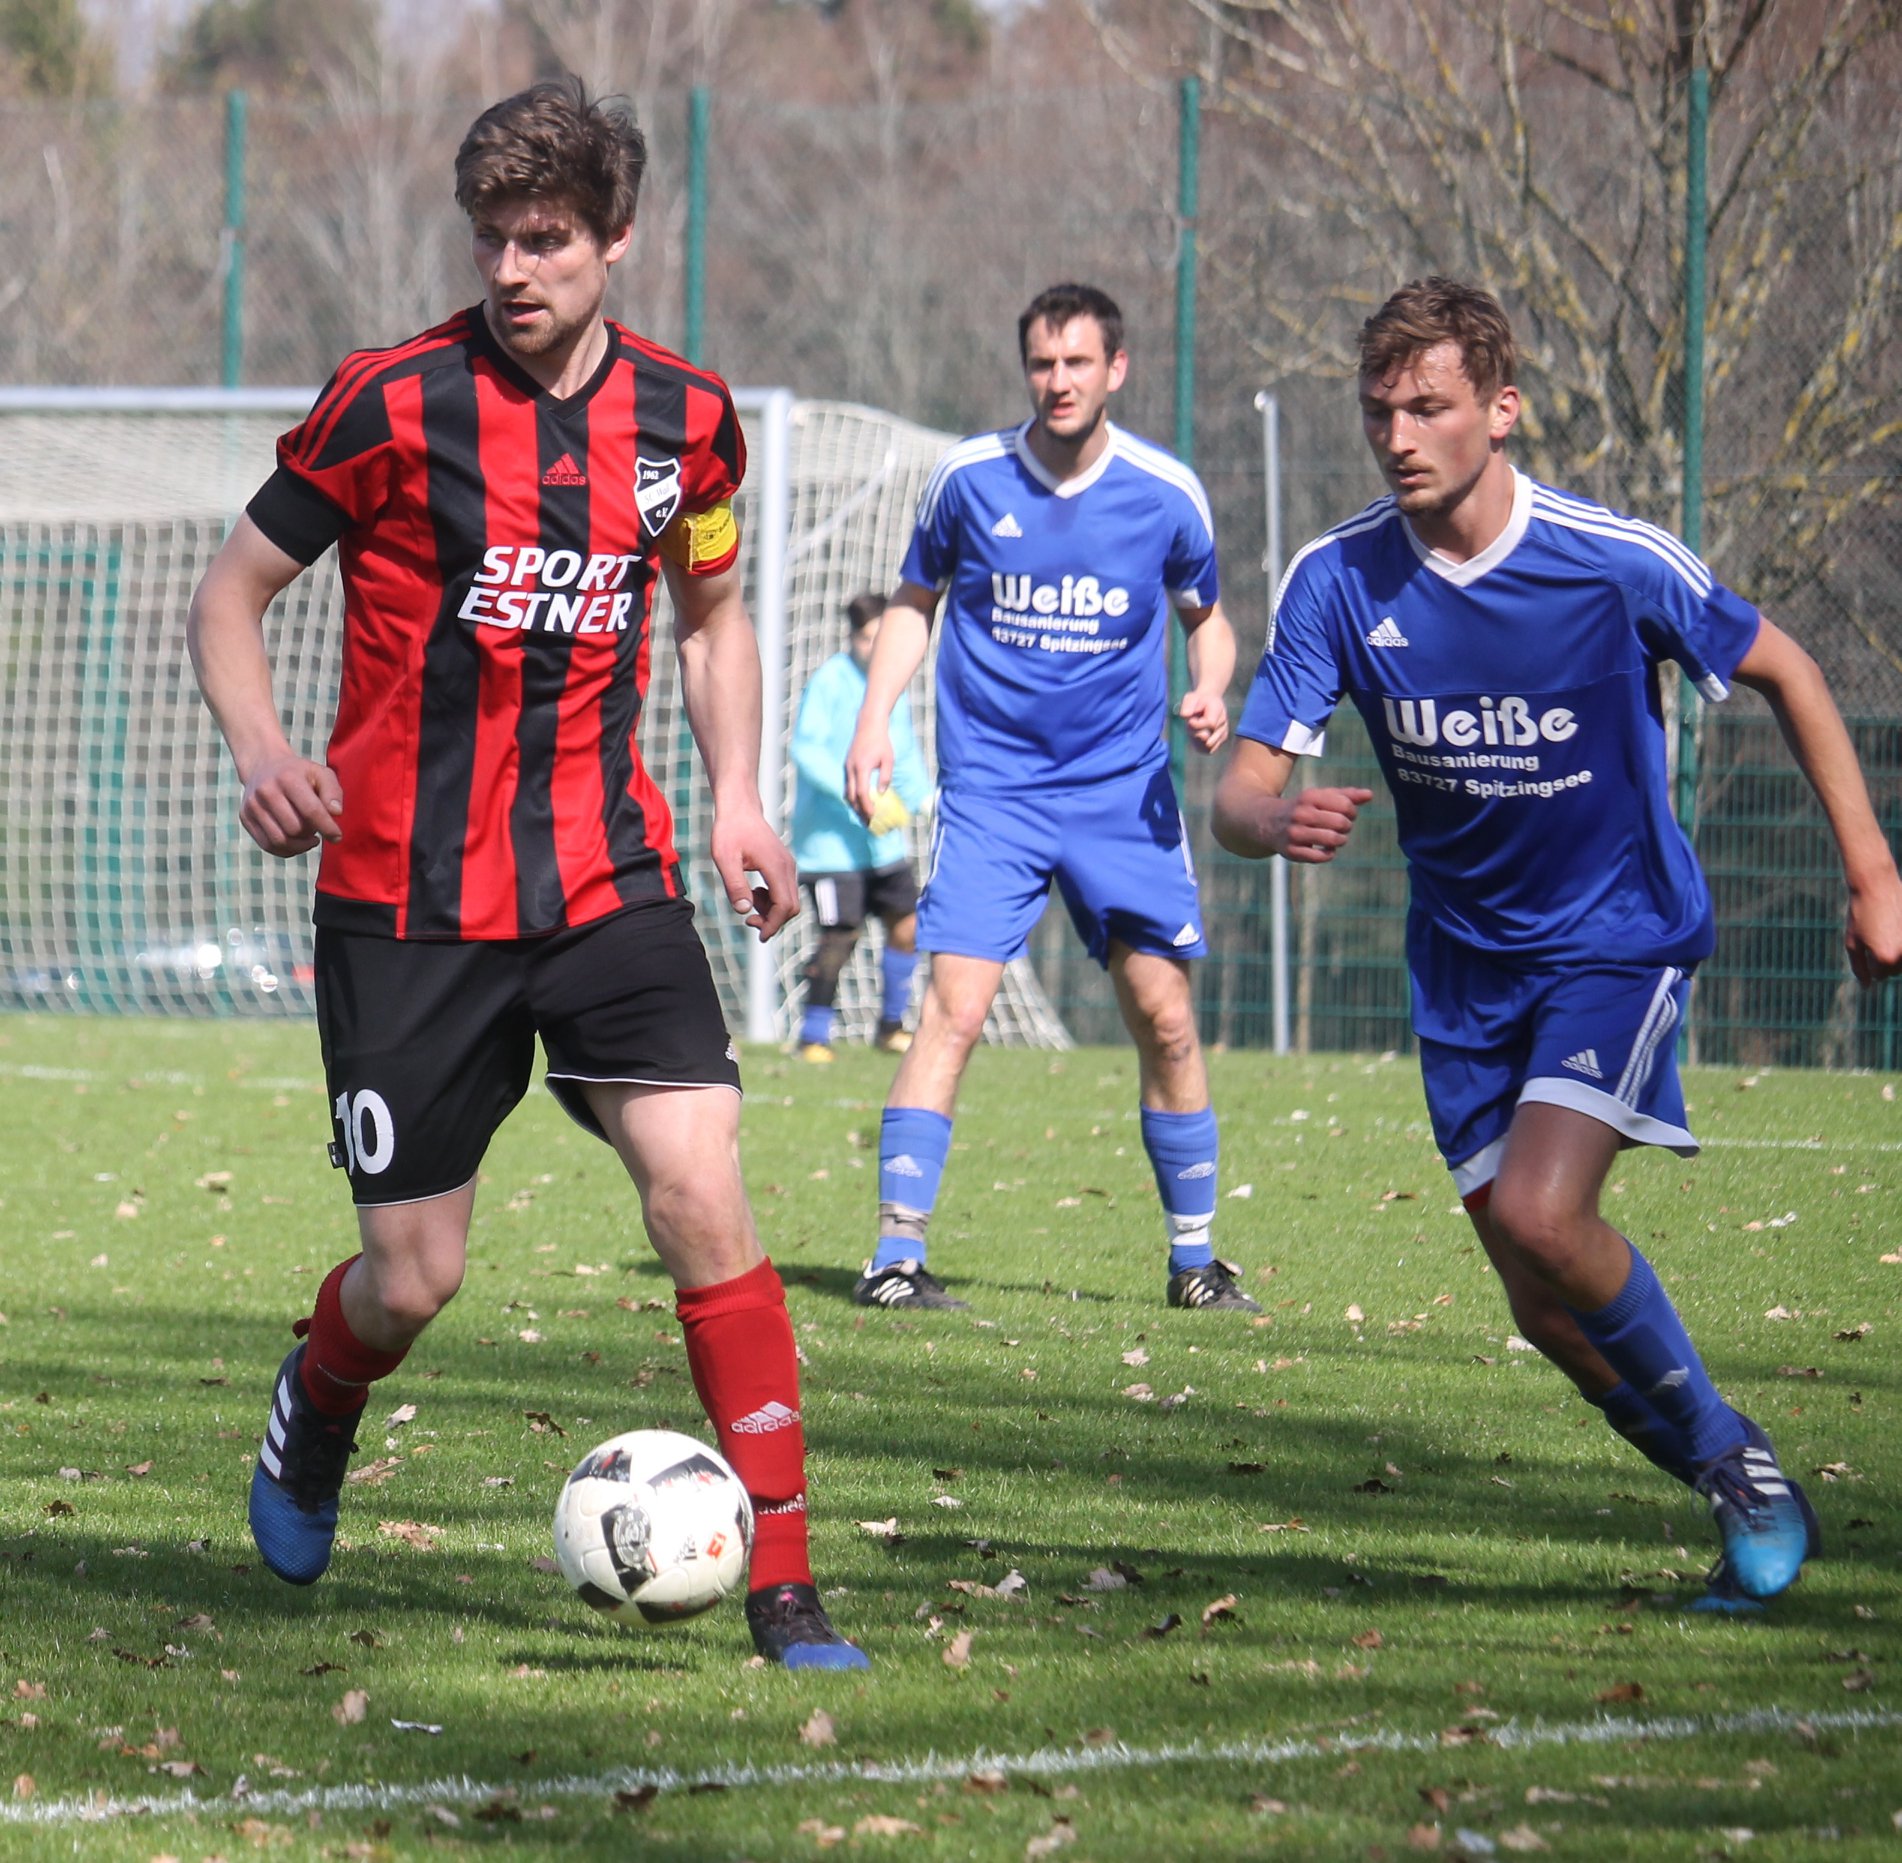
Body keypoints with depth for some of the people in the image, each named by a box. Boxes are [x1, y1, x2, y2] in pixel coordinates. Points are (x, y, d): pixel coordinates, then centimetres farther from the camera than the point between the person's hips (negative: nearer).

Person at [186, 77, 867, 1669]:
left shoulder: (682, 417, 2)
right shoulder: (396, 405, -9)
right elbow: (234, 592, 0)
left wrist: (738, 797, 5)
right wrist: (258, 744, -19)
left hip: (608, 877, 2)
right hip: (410, 896, -2)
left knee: (700, 1189, -17)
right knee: (412, 1282, 1)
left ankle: (784, 1588, -12)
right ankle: (314, 1415, 39)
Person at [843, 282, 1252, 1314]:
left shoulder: (1166, 492, -1)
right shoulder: (968, 478, -2)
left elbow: (1205, 614, 15)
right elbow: (915, 601, 13)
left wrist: (1209, 692, -6)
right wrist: (873, 720, 0)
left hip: (1124, 789, 1)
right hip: (990, 788, -1)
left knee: (1165, 1015, 0)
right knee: (955, 1007, -14)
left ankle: (1194, 1258, 16)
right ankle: (895, 1256, -12)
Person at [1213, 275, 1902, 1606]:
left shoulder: (1616, 565, -18)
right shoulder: (1338, 582, -11)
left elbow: (1786, 673, -2)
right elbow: (1240, 792, -12)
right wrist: (1279, 822, -38)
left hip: (1620, 939, -4)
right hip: (1466, 964, 4)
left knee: (1543, 1213, -25)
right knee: (1547, 1308, 2)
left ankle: (1724, 1444, -3)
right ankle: (1746, 1498, 23)